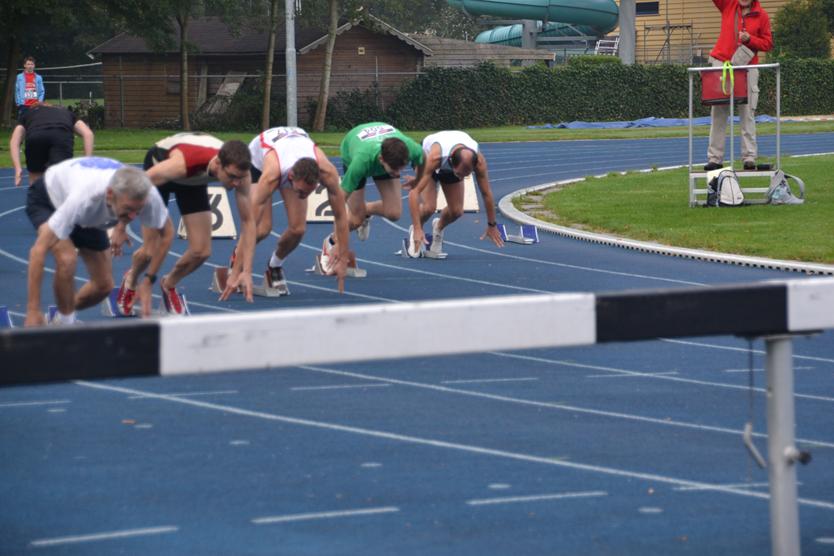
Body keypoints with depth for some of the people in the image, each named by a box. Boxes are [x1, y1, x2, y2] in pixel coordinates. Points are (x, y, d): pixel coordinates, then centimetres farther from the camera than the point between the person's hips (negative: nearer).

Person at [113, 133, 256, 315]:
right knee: (152, 250, -7)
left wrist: (246, 271, -26)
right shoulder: (183, 162, -46)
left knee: (201, 251, -8)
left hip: (193, 180, 4)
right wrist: (120, 228, -23)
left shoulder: (239, 171, -33)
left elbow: (247, 220, -22)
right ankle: (130, 282, 29)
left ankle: (169, 285, 25)